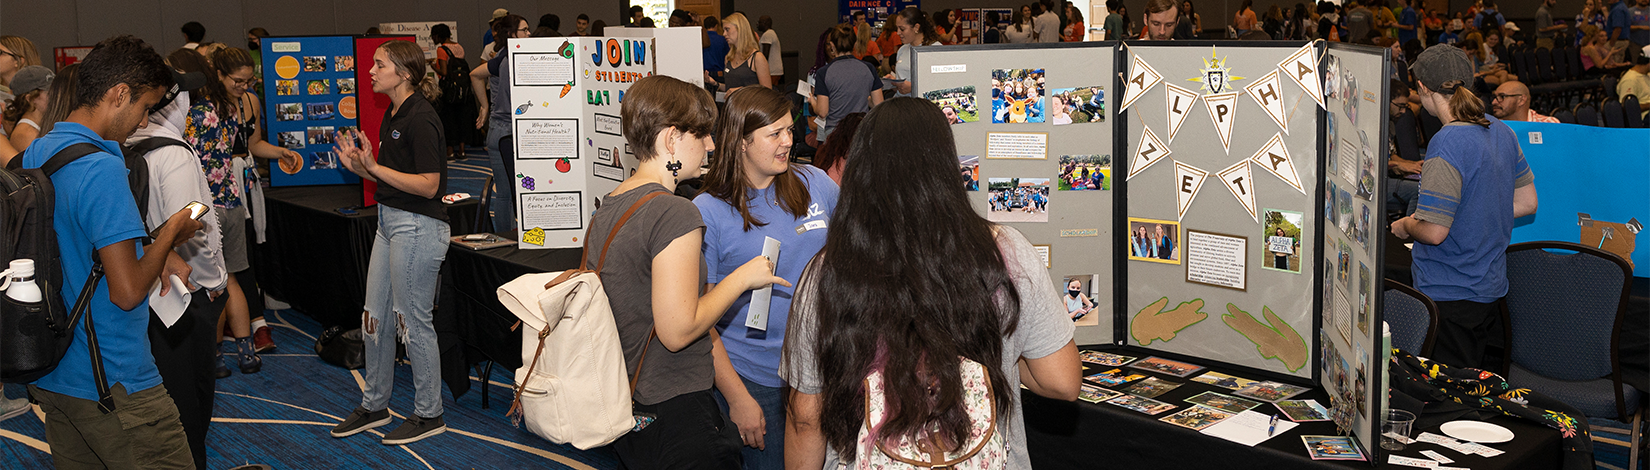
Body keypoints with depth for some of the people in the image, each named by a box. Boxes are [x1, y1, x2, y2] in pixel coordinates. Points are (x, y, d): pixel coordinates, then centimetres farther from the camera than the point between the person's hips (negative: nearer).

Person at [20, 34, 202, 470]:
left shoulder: (33, 154, 8)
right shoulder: (101, 168, -21)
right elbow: (128, 292, -23)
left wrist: (154, 253, 12)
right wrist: (171, 233, -7)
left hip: (46, 373, 10)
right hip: (110, 382, -9)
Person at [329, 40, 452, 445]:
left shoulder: (420, 118, -18)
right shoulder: (392, 114, 12)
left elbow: (428, 185, -22)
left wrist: (375, 167, -19)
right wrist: (358, 166, 3)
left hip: (418, 226, -10)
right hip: (390, 222, 10)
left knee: (412, 321, 1)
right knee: (375, 318, 16)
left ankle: (429, 414, 15)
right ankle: (374, 405, 30)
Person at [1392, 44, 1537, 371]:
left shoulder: (1447, 144, -22)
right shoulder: (1502, 132, 5)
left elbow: (1434, 231, -24)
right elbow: (1527, 202, 16)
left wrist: (1405, 226, -3)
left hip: (1450, 296, -9)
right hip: (1491, 288, 9)